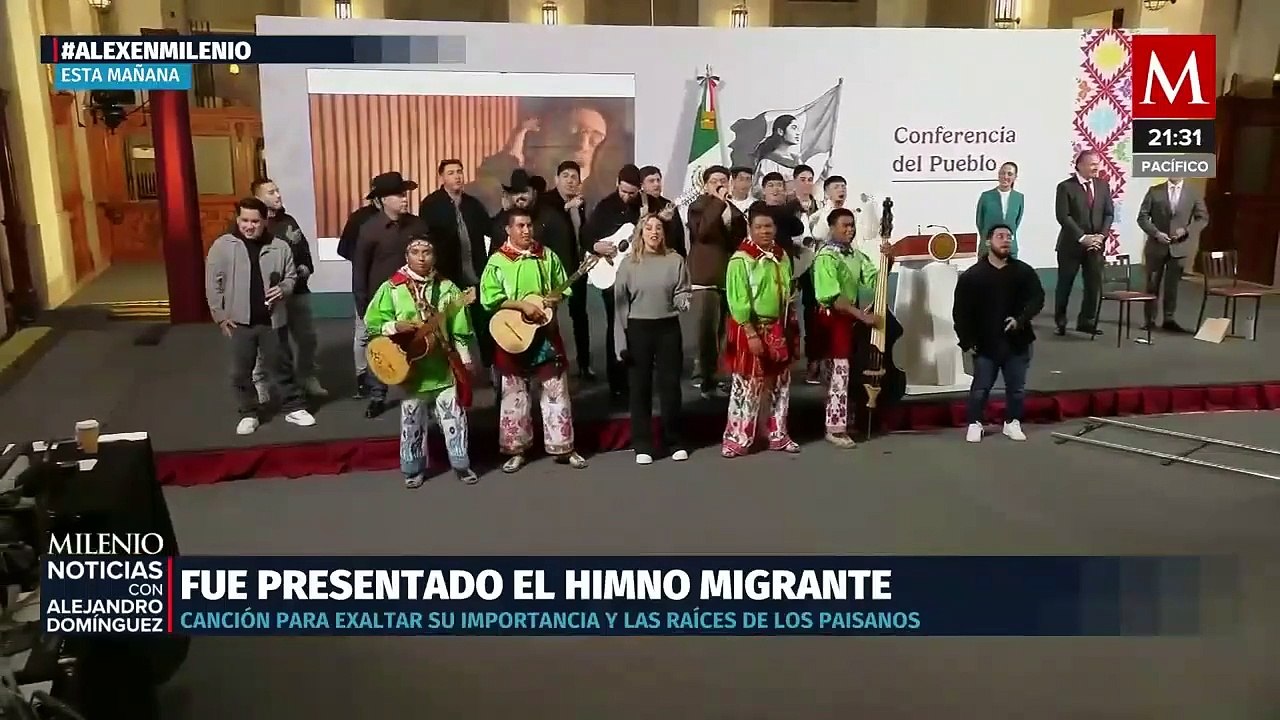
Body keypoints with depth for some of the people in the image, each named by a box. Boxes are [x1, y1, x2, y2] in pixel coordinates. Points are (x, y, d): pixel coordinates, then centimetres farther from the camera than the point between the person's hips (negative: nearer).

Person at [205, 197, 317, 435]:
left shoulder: (279, 247, -1)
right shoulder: (222, 246, -4)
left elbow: (291, 276, 9)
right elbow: (213, 284, -2)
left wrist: (283, 289, -13)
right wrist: (220, 315, -5)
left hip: (272, 319, 0)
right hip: (239, 320, 0)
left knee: (279, 366, 10)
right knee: (241, 371, 8)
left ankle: (294, 408, 22)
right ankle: (248, 414, 22)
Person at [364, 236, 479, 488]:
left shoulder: (447, 288, 0)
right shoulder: (391, 288, -3)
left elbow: (459, 329, 3)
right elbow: (371, 323, -2)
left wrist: (465, 359, 2)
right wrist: (396, 327, -17)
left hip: (443, 366, 1)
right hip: (409, 367, -1)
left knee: (454, 418, 5)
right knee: (412, 421, 10)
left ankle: (461, 464, 20)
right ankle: (413, 469, 24)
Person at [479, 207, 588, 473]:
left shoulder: (547, 256, 5)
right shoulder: (498, 261, -4)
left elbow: (563, 289, 12)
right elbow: (490, 299, -12)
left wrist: (555, 299, -10)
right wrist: (522, 305, -19)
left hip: (546, 333, 2)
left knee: (556, 391, 5)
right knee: (514, 395, 7)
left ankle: (563, 447, 14)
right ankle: (516, 449, 18)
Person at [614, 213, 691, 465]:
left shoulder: (675, 260, 0)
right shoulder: (628, 264, 0)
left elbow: (682, 294, 3)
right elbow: (620, 304, 1)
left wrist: (683, 301, -22)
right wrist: (621, 340, -3)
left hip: (668, 327, 0)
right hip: (638, 329, 0)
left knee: (670, 384, 6)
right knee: (640, 387, 5)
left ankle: (674, 442, 20)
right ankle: (642, 445, 14)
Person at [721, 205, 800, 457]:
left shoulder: (782, 257, 8)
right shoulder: (741, 259, -14)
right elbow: (738, 302, -17)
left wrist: (791, 332, 15)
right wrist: (752, 334, -21)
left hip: (778, 329, 7)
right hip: (751, 329, -7)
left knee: (780, 385, 14)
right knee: (747, 386, -3)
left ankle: (778, 435, 26)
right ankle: (737, 439, 6)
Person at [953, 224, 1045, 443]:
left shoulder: (1024, 271, 1)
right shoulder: (971, 276, -6)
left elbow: (1037, 299, -2)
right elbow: (960, 312, -5)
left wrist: (1021, 319, -18)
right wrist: (967, 341, -9)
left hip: (1017, 342, 2)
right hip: (986, 343, -2)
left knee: (1017, 388, 9)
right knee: (980, 388, 3)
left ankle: (1012, 422, 26)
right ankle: (974, 423, 18)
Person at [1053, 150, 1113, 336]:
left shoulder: (1103, 185, 8)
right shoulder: (1066, 187, -7)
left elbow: (1109, 214, 7)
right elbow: (1063, 216, -14)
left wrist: (1101, 235, -8)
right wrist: (1082, 237, -18)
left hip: (1095, 244, 4)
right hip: (1071, 244, -4)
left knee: (1094, 284, 3)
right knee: (1065, 285, 5)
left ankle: (1086, 321, 14)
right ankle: (1060, 322, 16)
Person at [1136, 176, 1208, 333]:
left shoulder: (1194, 193, 4)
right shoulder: (1154, 191, 0)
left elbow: (1203, 218, 5)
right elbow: (1142, 217, -1)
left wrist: (1186, 230, -11)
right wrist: (1156, 233, -15)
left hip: (1179, 246, 1)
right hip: (1156, 245, -1)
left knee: (1172, 285, 6)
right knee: (1152, 284, 5)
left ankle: (1169, 319, 14)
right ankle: (1150, 319, 14)